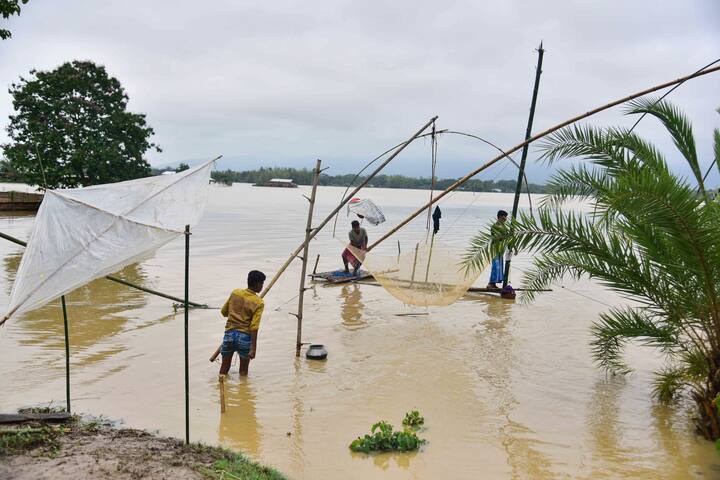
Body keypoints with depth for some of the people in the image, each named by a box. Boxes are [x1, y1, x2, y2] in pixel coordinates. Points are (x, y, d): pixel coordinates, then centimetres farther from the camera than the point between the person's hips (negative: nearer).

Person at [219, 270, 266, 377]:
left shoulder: (235, 292, 1)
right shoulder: (259, 303, -10)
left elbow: (224, 312, 12)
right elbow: (254, 327, -17)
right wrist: (253, 348, -16)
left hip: (229, 333, 3)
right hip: (245, 336, -3)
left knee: (224, 368, 15)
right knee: (243, 371, 11)